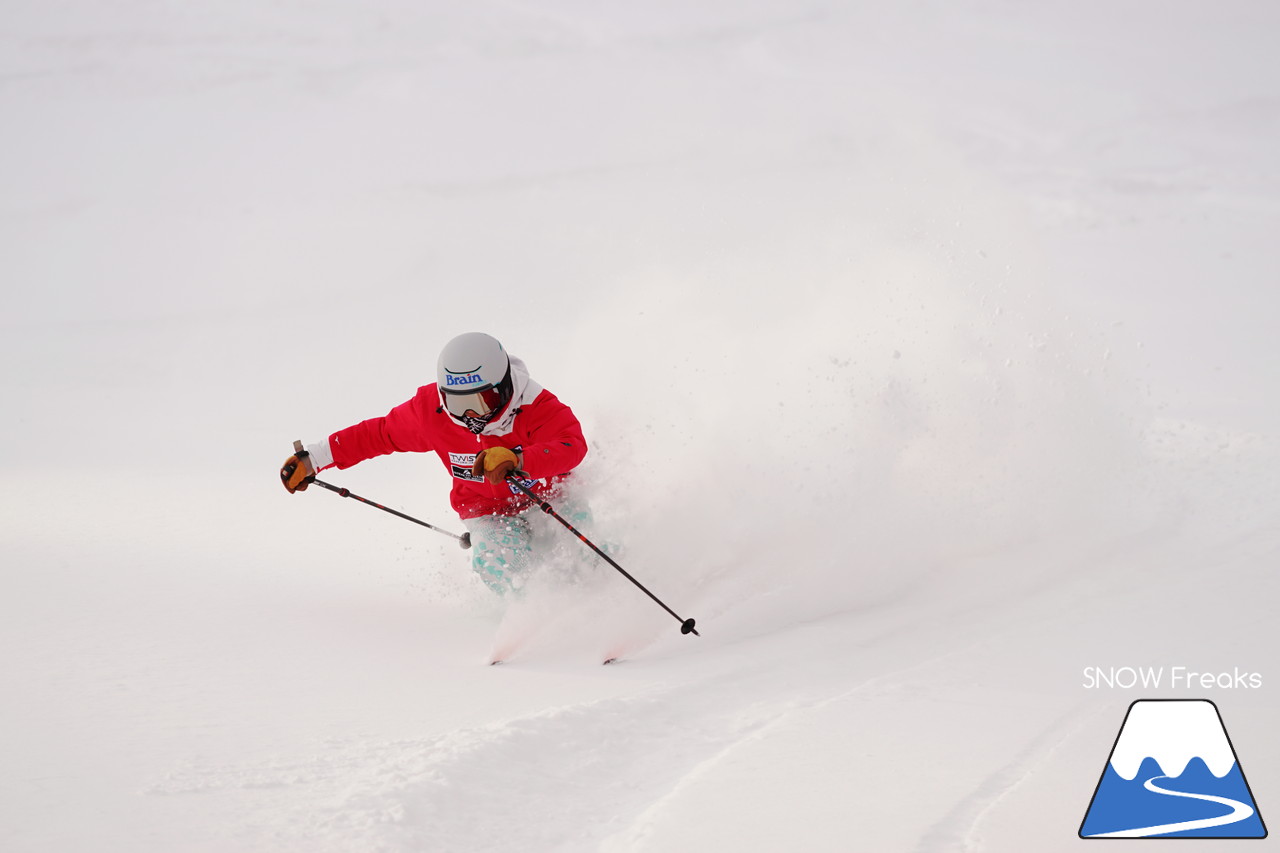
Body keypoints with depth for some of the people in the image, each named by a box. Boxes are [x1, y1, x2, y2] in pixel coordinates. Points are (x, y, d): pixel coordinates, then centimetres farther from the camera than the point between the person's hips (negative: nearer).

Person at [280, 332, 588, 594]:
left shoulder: (537, 406, -27)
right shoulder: (431, 410, -18)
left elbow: (573, 445, -46)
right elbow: (380, 434, -1)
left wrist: (518, 460, -64)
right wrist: (314, 458, 0)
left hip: (549, 497, 0)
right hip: (488, 511, 0)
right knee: (496, 565, -30)